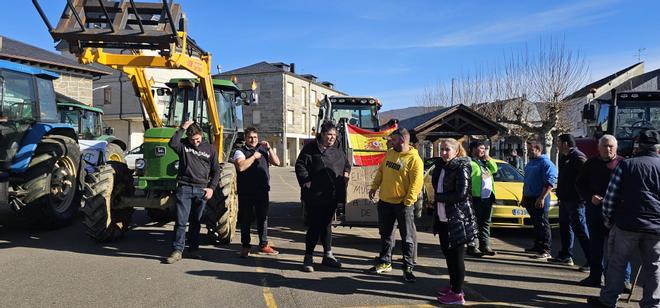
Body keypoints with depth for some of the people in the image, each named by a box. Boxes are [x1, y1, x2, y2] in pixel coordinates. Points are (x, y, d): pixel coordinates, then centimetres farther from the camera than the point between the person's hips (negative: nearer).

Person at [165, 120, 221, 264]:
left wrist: (211, 188, 1)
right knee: (181, 221, -4)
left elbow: (216, 171, 11)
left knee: (196, 221, 11)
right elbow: (172, 144, -21)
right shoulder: (183, 145, 3)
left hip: (202, 190, 2)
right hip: (184, 188, -2)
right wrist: (182, 128, -17)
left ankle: (193, 249, 21)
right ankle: (177, 250, 2)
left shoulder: (209, 149, 8)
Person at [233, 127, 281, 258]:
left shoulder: (263, 150, 12)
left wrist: (269, 149, -4)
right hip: (246, 192, -4)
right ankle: (245, 246, 15)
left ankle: (263, 245, 22)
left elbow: (276, 162, 5)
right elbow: (240, 166, -21)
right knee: (245, 219, 4)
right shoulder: (240, 151, -2)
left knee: (263, 217, 11)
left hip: (262, 190, 4)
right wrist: (254, 156, -14)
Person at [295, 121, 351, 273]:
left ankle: (328, 255, 25)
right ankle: (308, 257, 9)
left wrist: (346, 172, 7)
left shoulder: (338, 149, 14)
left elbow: (346, 163, 27)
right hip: (315, 195, -6)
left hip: (332, 196, 6)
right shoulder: (311, 148, -5)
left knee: (327, 225, 15)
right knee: (314, 226, -3)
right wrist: (305, 181, -18)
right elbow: (300, 165, -7)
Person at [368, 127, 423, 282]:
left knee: (407, 237, 2)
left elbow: (416, 183, -18)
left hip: (403, 204, -6)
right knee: (385, 234, 16)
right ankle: (385, 262, 29)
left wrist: (408, 202, -21)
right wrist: (374, 187, 10)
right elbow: (381, 171, 17)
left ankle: (408, 268, 12)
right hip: (385, 201, 7)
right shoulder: (390, 153, 7)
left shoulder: (414, 159, -15)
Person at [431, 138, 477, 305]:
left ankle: (457, 293, 6)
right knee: (447, 253, 16)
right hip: (443, 219, 8)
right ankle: (453, 285, 30)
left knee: (456, 256, -2)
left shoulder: (461, 168, -11)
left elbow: (461, 194, -20)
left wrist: (439, 197, -11)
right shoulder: (441, 166, 12)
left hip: (457, 220, -8)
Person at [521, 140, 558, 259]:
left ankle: (545, 250, -3)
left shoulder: (546, 163, -10)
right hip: (529, 198, 9)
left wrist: (542, 198, -23)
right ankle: (537, 246, 24)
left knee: (542, 224, -6)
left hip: (539, 200, -8)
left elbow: (550, 182, -18)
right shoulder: (530, 163, 18)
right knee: (535, 224, 15)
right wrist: (524, 197, 22)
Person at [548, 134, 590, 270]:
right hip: (565, 199, 10)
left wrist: (582, 195, -22)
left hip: (575, 200, -10)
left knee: (580, 229, -7)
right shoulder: (564, 157, 14)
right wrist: (560, 192, 17)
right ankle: (566, 256, 29)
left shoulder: (578, 157, -16)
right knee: (565, 227, 17)